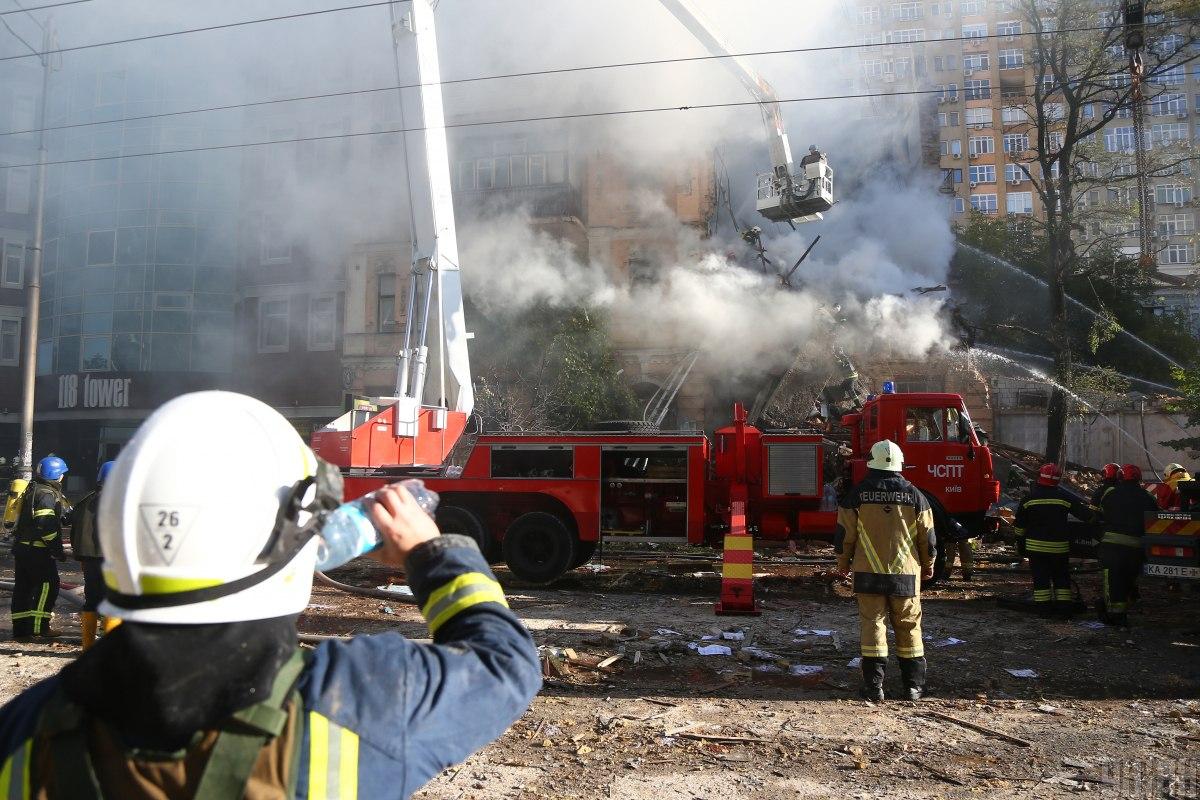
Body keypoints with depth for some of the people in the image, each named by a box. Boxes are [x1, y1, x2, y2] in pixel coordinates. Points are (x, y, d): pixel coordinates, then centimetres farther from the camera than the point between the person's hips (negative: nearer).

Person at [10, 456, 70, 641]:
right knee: (48, 585, -3)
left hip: (22, 547, 10)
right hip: (38, 550, -10)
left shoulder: (33, 489, 16)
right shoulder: (47, 494, -15)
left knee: (23, 587, 10)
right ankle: (39, 627, -2)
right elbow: (46, 526, -22)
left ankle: (20, 629, 15)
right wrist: (57, 550, -17)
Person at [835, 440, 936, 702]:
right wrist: (928, 566, 20)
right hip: (906, 574, 1)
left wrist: (843, 564, 14)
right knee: (909, 627, 12)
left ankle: (874, 686, 3)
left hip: (869, 573, -1)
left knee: (872, 624, 4)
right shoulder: (913, 495, -1)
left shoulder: (857, 494, -4)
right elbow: (927, 537, 5)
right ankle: (914, 685, 17)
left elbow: (844, 534, -1)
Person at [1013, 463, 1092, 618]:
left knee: (1040, 577, 5)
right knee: (1061, 577, 12)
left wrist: (1020, 544, 13)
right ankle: (1064, 607, 11)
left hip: (1036, 546, 0)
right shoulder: (1065, 497, -4)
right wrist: (1094, 514, 19)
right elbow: (1086, 514, -1)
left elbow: (1020, 525, 3)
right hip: (1060, 546, 0)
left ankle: (1043, 608, 4)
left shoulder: (1029, 498, -3)